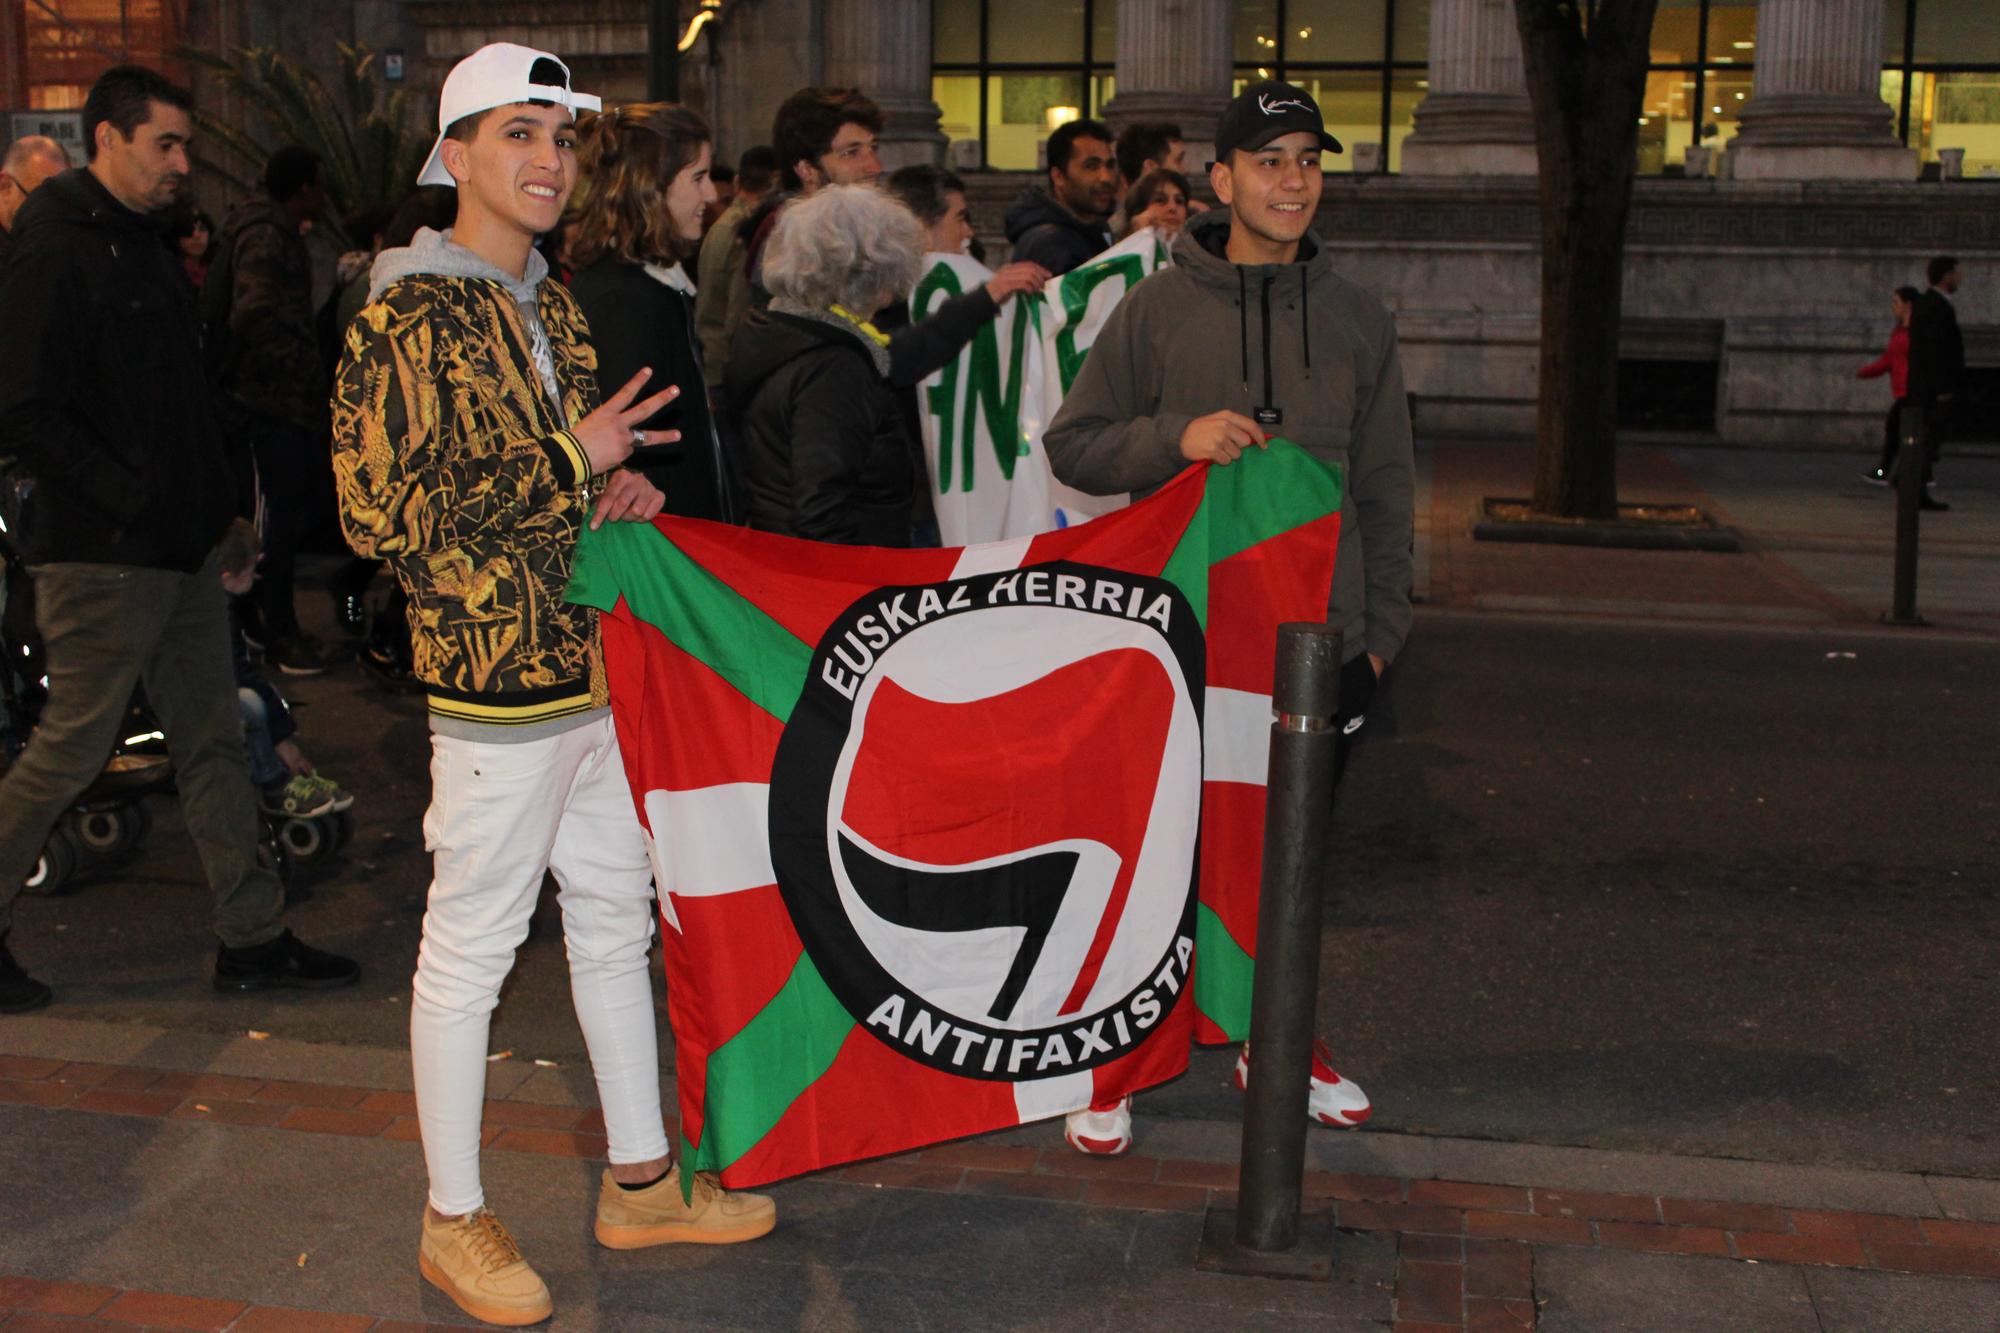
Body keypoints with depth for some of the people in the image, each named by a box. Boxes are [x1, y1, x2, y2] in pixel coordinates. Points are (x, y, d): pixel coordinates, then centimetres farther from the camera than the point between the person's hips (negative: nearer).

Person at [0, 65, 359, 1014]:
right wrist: (134, 502, -20)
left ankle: (250, 936, 18)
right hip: (102, 554, -9)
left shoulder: (145, 243, 16)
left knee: (211, 738, 11)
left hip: (182, 545, 9)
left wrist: (226, 492, 11)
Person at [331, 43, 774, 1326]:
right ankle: (454, 1220, 17)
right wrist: (567, 463, -18)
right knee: (471, 945, 1)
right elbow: (380, 511, -17)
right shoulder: (406, 318, -10)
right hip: (497, 673, -8)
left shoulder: (556, 304, 15)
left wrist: (623, 487, 4)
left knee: (617, 919, 15)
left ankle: (642, 1181, 28)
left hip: (599, 662, 8)